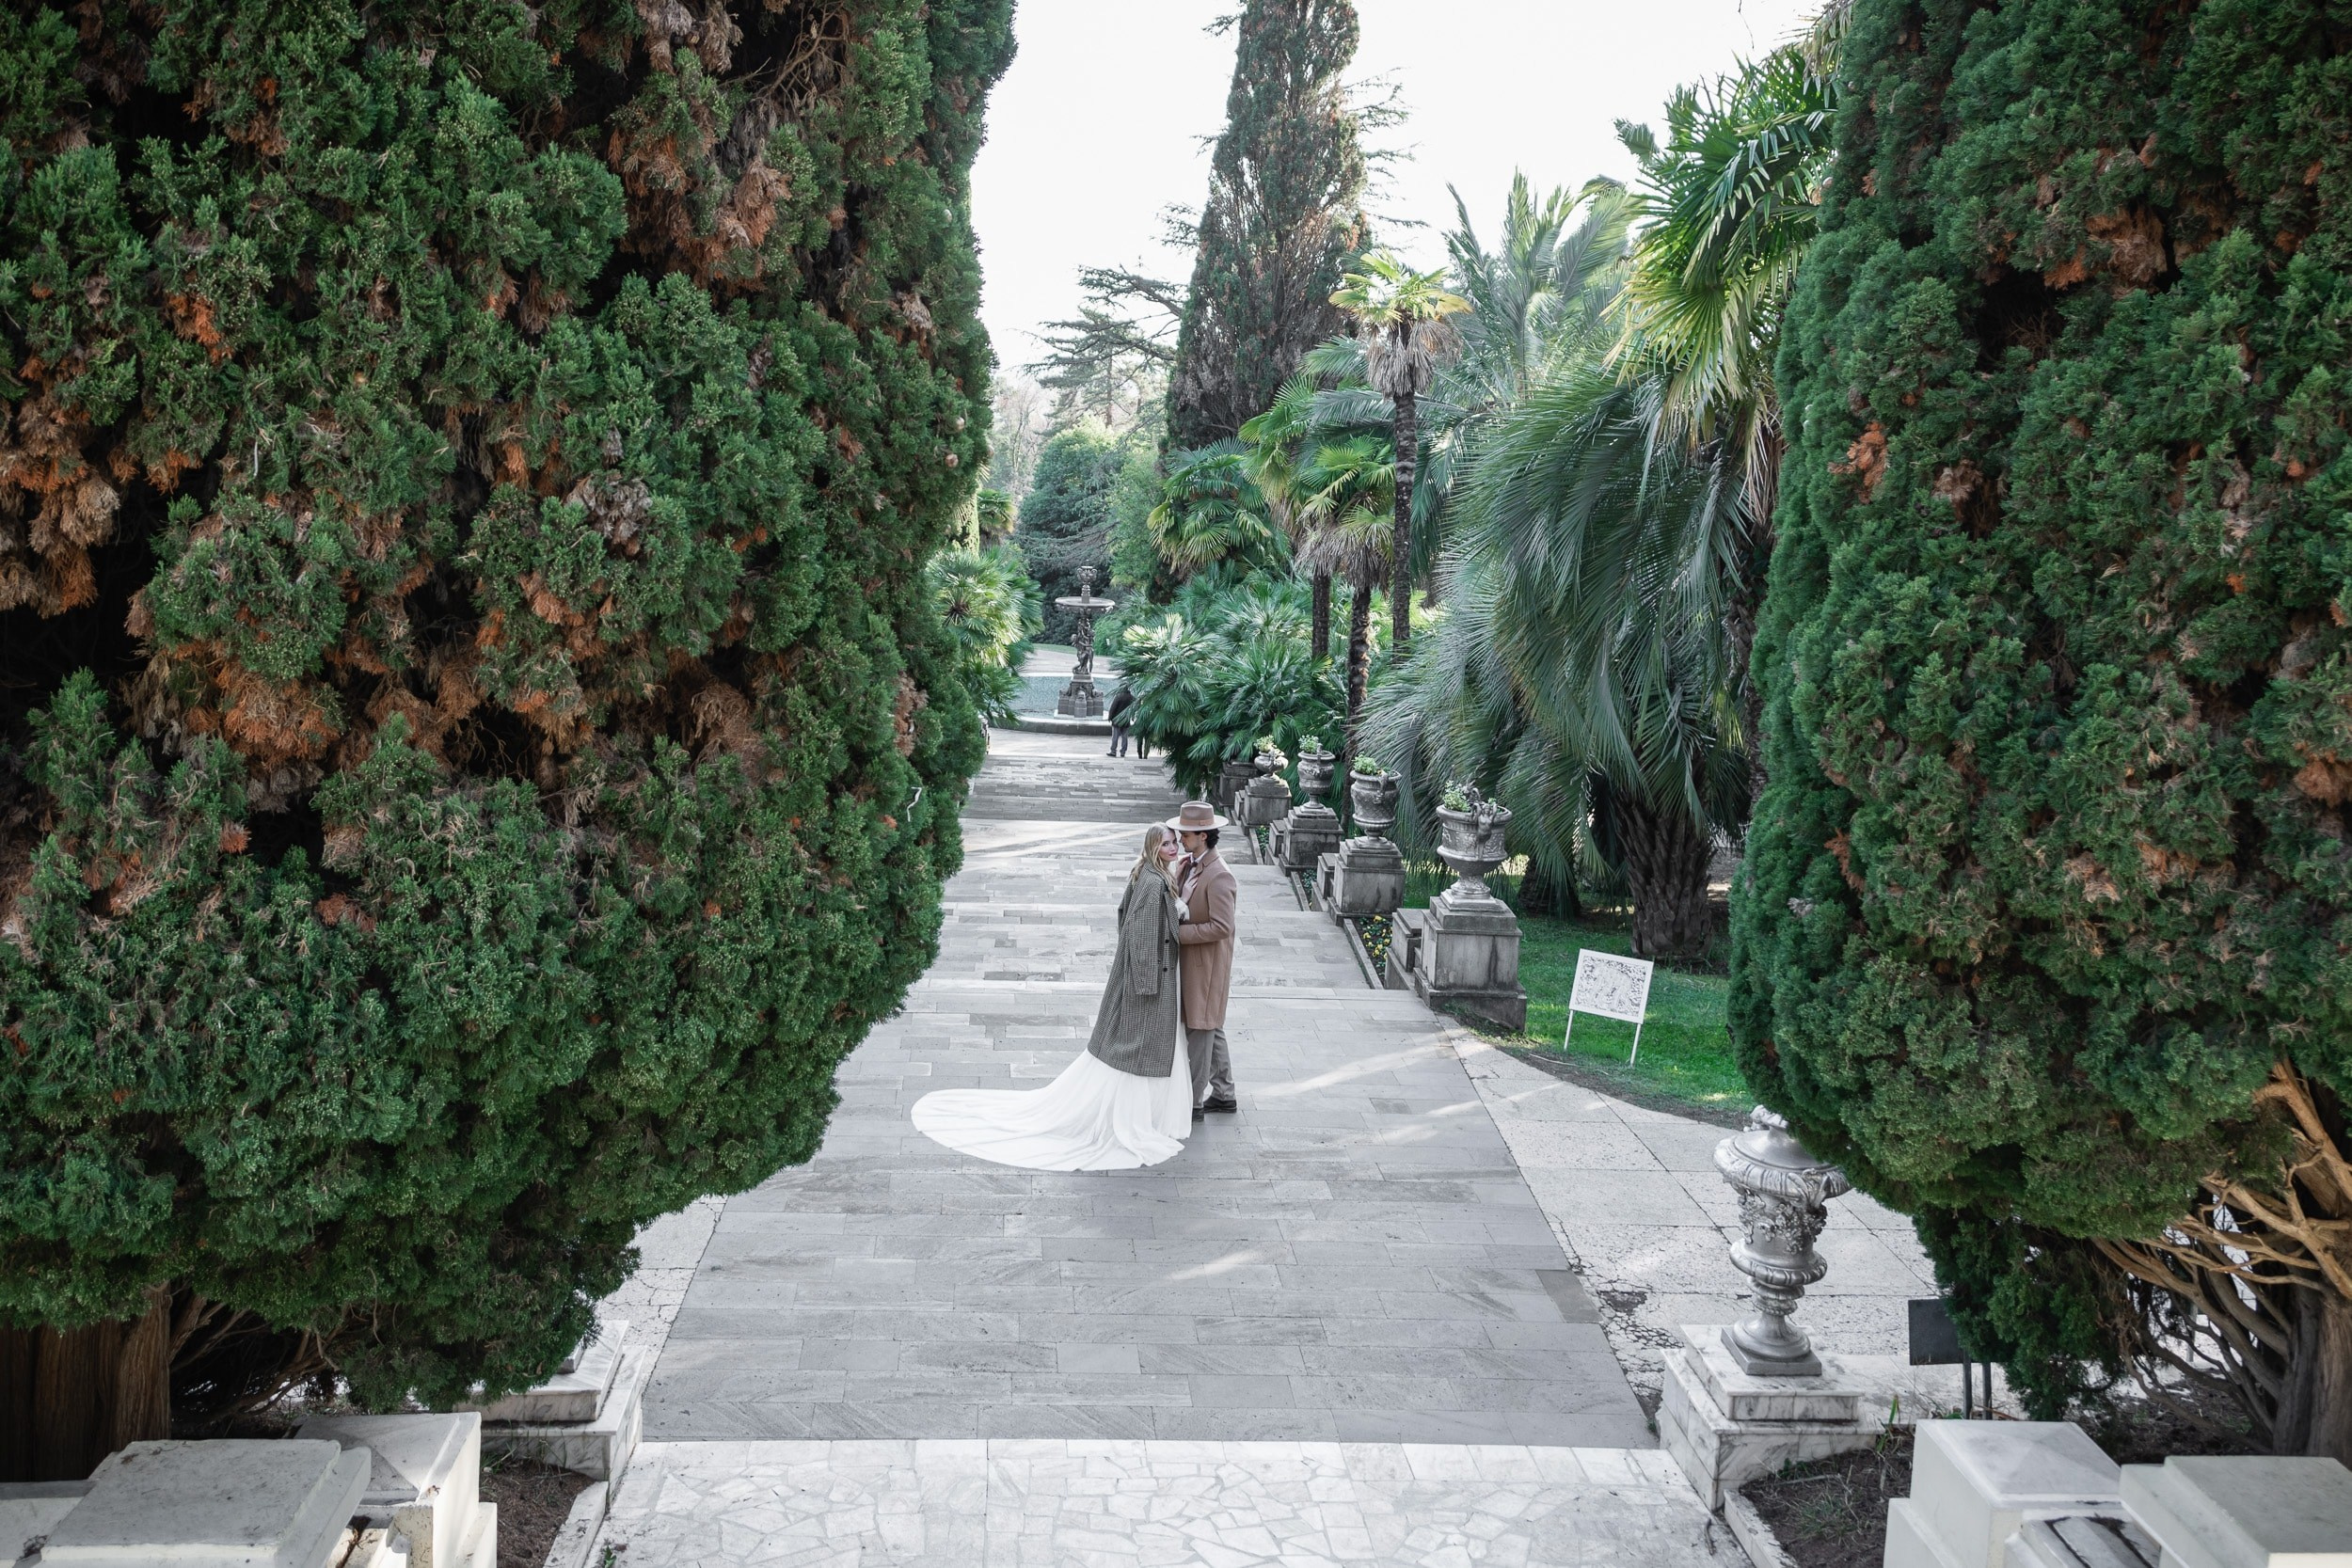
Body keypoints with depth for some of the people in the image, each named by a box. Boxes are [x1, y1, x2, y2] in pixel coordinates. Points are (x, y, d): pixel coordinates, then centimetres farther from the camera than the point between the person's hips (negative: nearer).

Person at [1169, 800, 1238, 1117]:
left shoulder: (1219, 876, -23)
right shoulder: (1185, 864, 5)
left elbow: (1221, 927, -25)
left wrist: (1180, 933, -22)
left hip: (1206, 963, -9)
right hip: (1189, 958, 9)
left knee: (1200, 1031, 0)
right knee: (1211, 1029, 18)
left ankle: (1193, 1101, 11)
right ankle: (1223, 1094, 30)